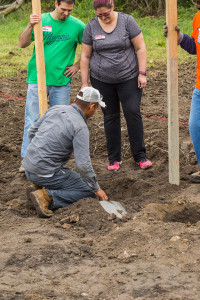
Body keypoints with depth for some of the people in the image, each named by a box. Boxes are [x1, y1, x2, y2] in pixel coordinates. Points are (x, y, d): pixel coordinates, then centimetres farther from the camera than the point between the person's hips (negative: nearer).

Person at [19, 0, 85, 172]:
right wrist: (30, 27, -19)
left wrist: (77, 66, 3)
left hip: (62, 81, 1)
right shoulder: (40, 20, 0)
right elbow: (23, 44, -4)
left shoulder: (77, 26, -1)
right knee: (33, 120, 0)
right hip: (37, 78, 0)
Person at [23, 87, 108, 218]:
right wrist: (96, 189, -7)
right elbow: (83, 164, -20)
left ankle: (40, 185, 8)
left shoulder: (55, 109, 6)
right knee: (89, 191, -1)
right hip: (45, 172, -8)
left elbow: (32, 131, 18)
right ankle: (47, 197, -14)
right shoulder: (80, 127, -16)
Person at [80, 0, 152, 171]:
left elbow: (140, 48, -4)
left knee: (133, 113, -6)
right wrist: (84, 83, 2)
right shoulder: (91, 27, -1)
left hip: (129, 78, -2)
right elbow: (85, 56, 4)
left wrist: (142, 73, -9)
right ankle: (114, 158, 13)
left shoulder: (127, 21, -6)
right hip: (102, 80, 2)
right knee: (110, 116, 6)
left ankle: (140, 156, 4)